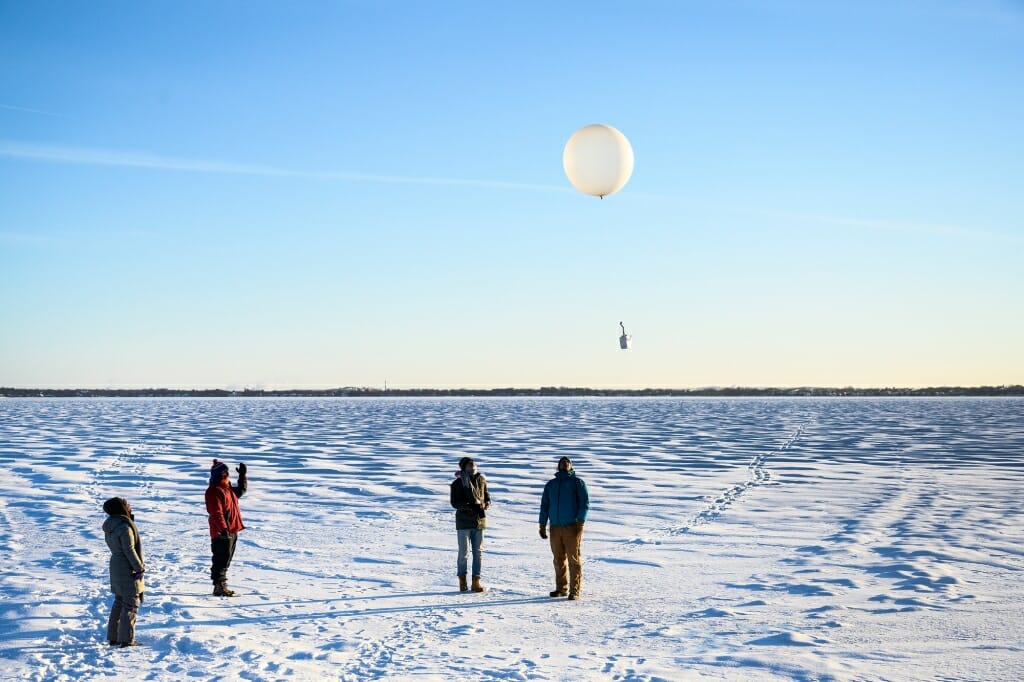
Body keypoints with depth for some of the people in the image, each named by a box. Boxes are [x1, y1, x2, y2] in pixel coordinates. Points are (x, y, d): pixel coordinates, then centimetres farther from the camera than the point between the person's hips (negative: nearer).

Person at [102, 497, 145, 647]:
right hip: (128, 569, -9)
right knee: (131, 605, -1)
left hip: (116, 566, 9)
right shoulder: (124, 526, -22)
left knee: (119, 602, 18)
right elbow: (129, 550, -20)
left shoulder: (110, 525, 6)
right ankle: (126, 639, 0)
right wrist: (140, 567, -14)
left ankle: (113, 637, 24)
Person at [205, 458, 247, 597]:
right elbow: (216, 513, -22)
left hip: (231, 532, 10)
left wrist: (242, 475, 24)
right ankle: (219, 587, -3)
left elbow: (241, 490, 34)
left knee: (225, 560, 15)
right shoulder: (214, 491, -16)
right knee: (221, 560, -7)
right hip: (221, 534, -10)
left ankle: (222, 586, 22)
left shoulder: (228, 489, 15)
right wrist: (223, 529, -27)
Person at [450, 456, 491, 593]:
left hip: (480, 520, 4)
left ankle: (476, 581, 10)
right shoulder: (457, 483, -8)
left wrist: (487, 501, -1)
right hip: (464, 521, -4)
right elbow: (454, 503, -12)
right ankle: (462, 581, 15)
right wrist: (470, 506, -23)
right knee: (464, 553, 0)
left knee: (478, 552, 5)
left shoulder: (481, 480, 5)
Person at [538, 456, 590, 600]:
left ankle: (575, 591, -6)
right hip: (555, 527, 4)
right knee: (559, 559, 7)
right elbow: (544, 505, 18)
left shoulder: (577, 482, 5)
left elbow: (585, 503, -3)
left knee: (573, 559, -7)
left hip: (572, 527, -4)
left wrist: (580, 523, -13)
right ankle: (561, 588, 15)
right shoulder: (551, 484, 18)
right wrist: (542, 525, 10)